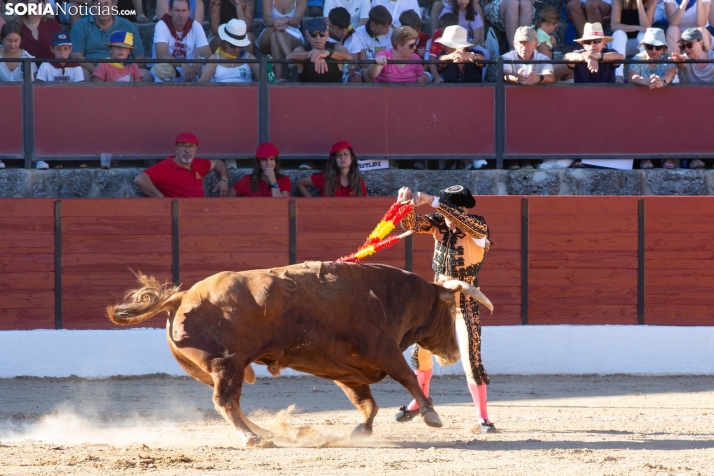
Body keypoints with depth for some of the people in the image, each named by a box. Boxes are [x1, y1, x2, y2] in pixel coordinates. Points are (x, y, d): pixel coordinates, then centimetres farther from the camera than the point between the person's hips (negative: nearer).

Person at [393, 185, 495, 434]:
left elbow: (460, 219, -35)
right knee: (420, 349, 14)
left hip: (466, 302, -5)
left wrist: (432, 201, -44)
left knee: (471, 359, -10)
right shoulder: (439, 225, -2)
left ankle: (483, 418, -3)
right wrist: (406, 203, -35)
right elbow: (413, 223, -14)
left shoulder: (478, 227, -15)